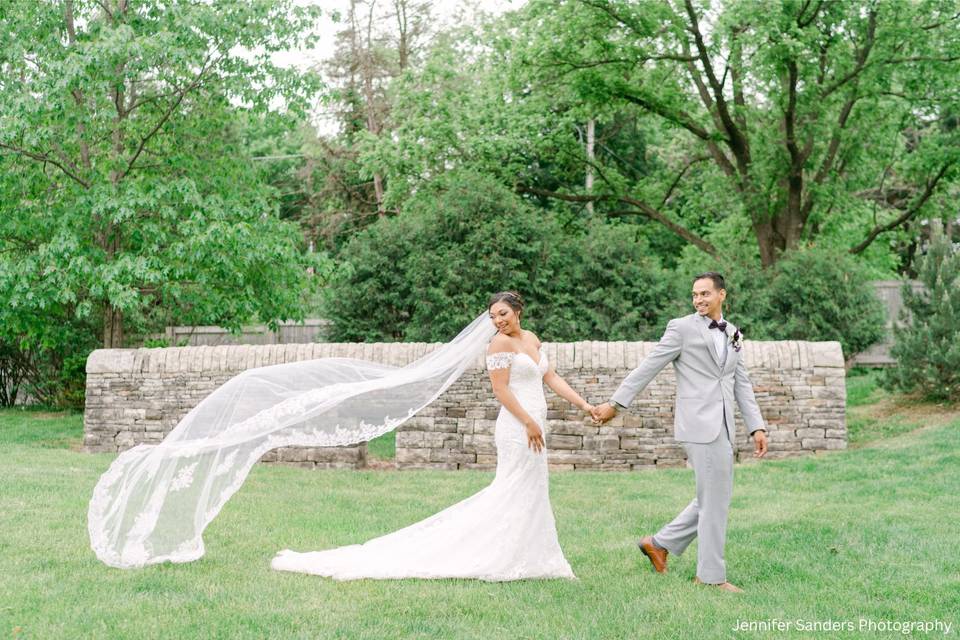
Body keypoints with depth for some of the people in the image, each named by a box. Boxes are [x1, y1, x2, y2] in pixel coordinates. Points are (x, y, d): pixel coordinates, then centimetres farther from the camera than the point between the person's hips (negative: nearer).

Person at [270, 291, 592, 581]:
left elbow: (552, 378, 17)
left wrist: (584, 405, 10)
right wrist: (529, 423, -18)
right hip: (517, 427, -9)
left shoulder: (532, 339, 15)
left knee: (530, 495, 12)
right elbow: (501, 390, -16)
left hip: (534, 426, 9)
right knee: (514, 494, -7)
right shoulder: (500, 343, -10)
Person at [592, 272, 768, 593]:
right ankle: (711, 575, 7)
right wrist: (615, 403, -6)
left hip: (723, 427, 7)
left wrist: (757, 426, 9)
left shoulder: (733, 334, 16)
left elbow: (742, 383, 17)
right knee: (715, 499, -4)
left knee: (714, 497, 13)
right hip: (700, 424, -7)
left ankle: (660, 543, 24)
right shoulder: (682, 328, -4)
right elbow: (648, 367, -5)